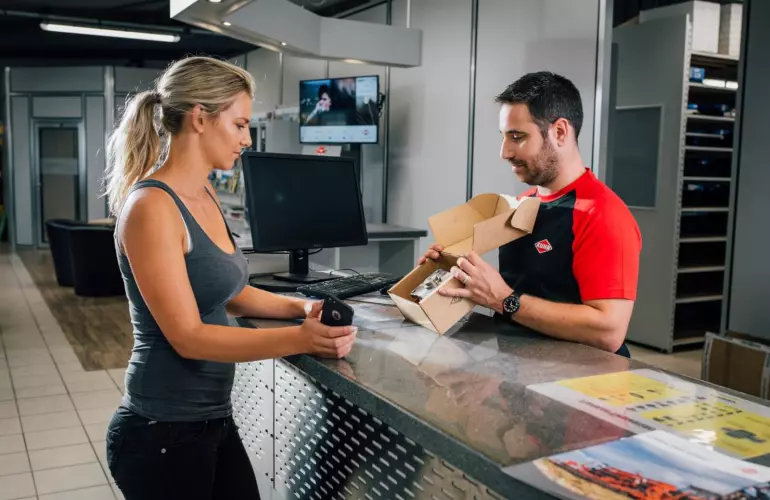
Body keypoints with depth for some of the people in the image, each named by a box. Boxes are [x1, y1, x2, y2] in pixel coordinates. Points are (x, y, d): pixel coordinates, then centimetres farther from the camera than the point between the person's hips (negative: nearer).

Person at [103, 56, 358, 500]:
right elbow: (188, 337, -23)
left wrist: (298, 308, 1)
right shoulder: (152, 206, -20)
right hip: (163, 432, -8)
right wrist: (298, 339, -29)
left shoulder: (204, 195, 7)